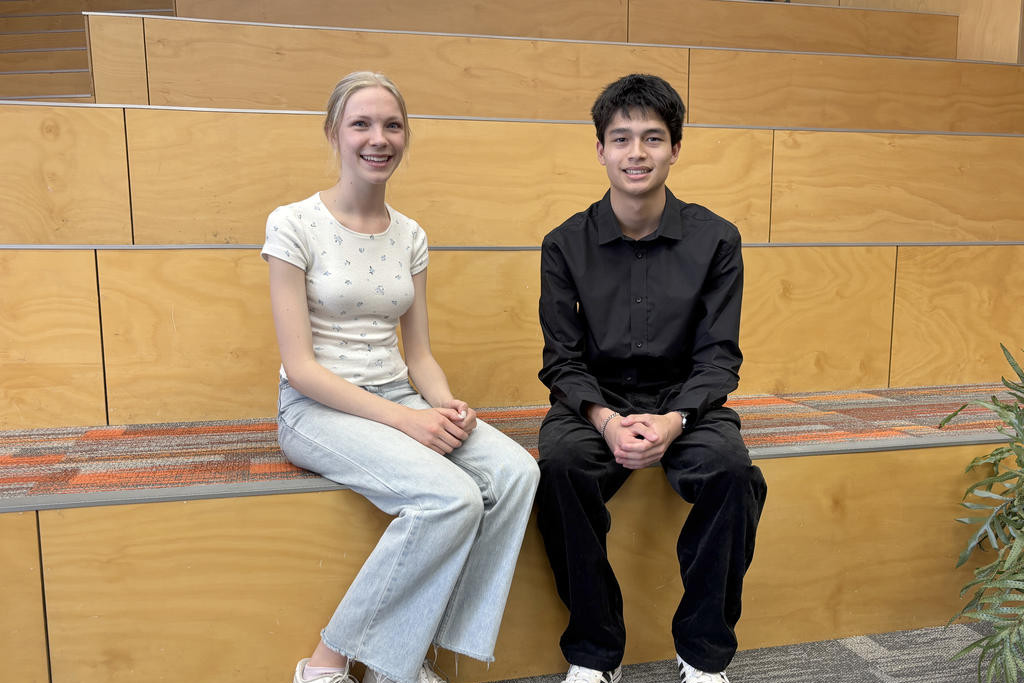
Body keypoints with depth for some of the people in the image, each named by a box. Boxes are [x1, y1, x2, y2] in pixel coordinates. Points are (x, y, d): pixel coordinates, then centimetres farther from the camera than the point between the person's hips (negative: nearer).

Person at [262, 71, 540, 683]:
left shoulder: (410, 236, 10)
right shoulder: (295, 225, -6)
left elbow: (420, 355, 12)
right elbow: (300, 367, -11)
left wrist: (447, 405, -10)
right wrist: (402, 419, -19)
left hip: (398, 401, 6)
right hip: (319, 409, -5)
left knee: (516, 472, -20)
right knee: (451, 497, -29)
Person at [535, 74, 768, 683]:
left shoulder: (716, 239, 1)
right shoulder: (566, 245, 1)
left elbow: (718, 356, -2)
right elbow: (563, 359, -1)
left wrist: (673, 421, -21)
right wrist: (606, 420, -20)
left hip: (685, 401, 0)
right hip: (596, 401, 0)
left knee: (731, 467, -30)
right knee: (560, 461, -31)